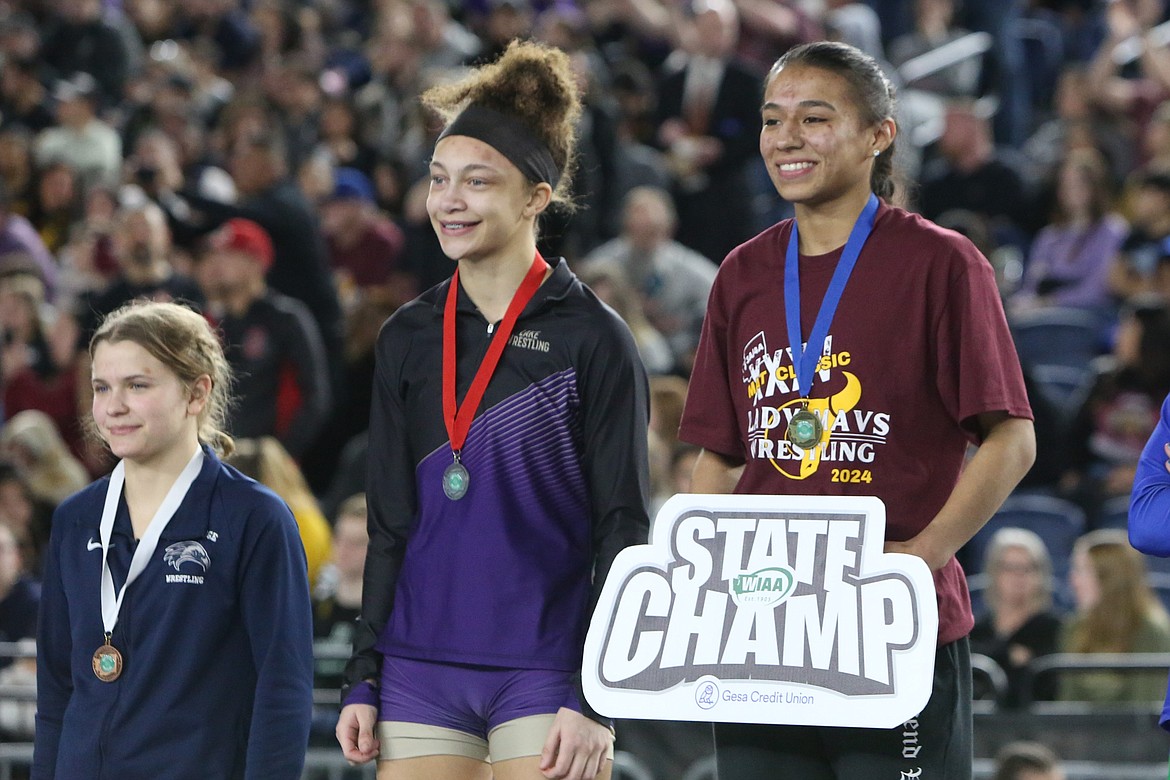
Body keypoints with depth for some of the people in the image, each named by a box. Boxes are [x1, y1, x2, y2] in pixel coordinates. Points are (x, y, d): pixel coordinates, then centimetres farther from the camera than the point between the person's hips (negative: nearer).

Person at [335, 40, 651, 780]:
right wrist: (362, 681, 9)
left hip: (547, 675, -4)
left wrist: (599, 700, -11)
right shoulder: (408, 338, 11)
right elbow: (388, 526, 14)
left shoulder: (593, 341, -3)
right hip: (420, 673, 4)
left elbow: (622, 531, -5)